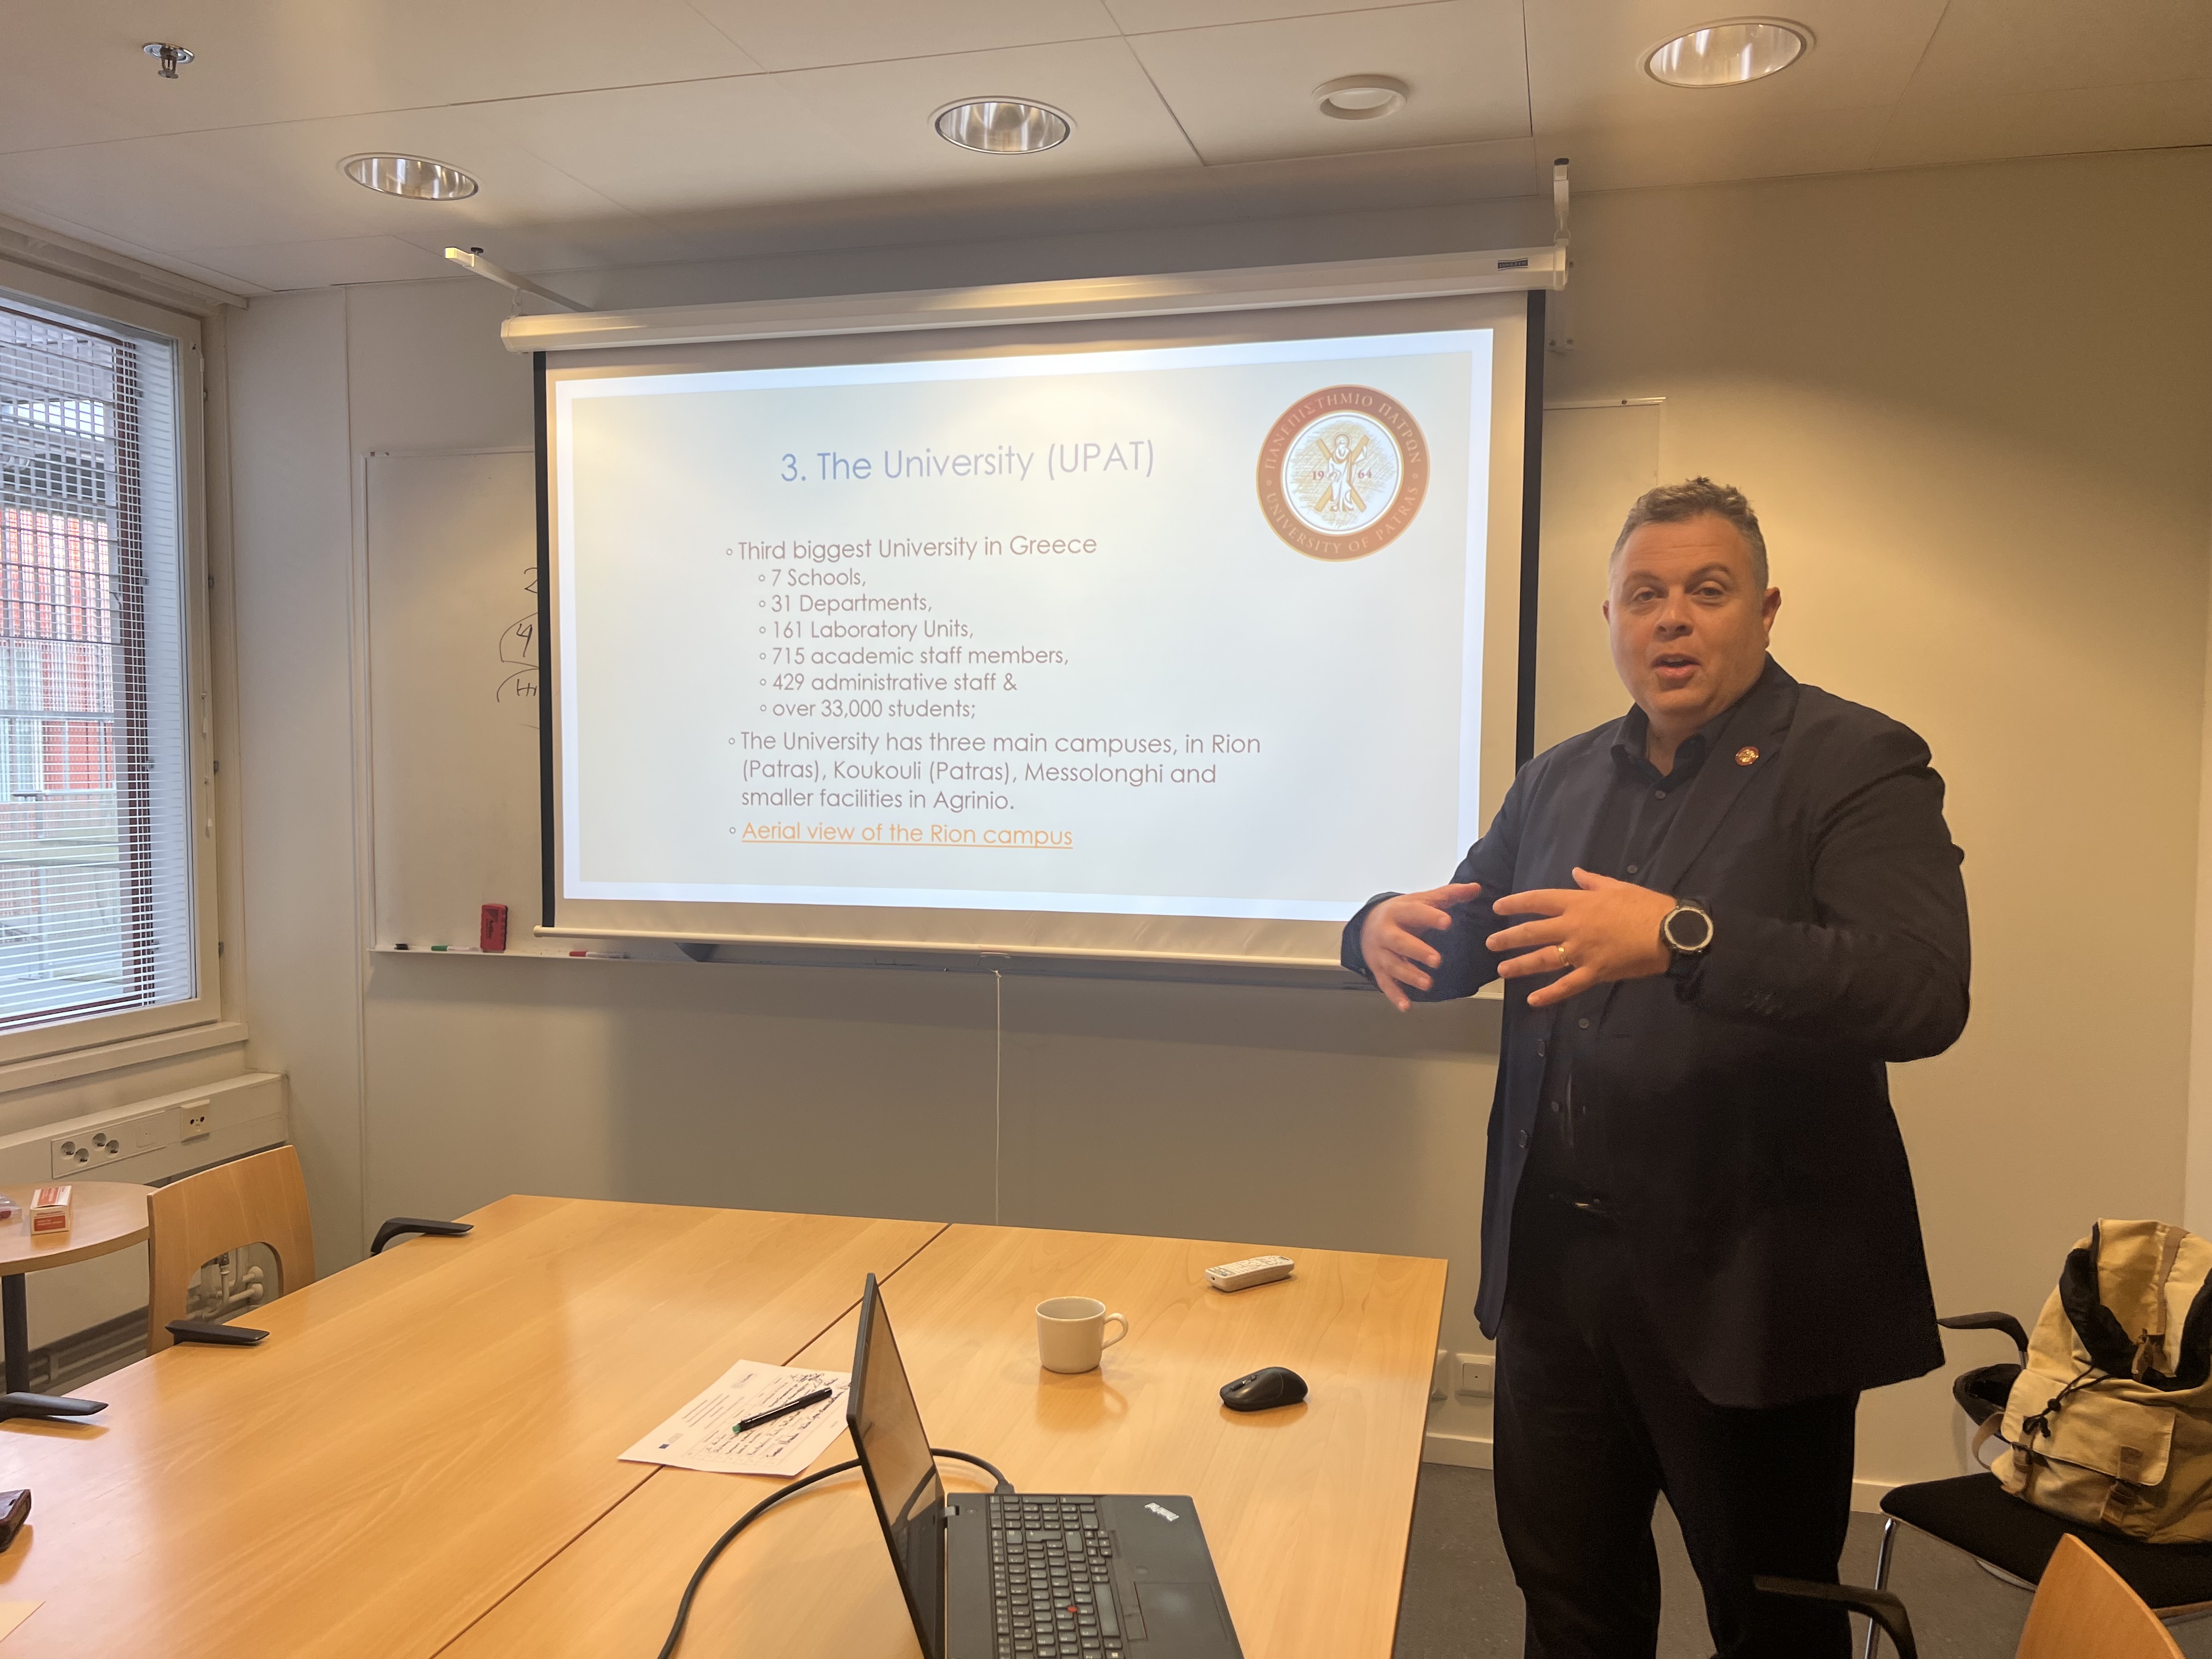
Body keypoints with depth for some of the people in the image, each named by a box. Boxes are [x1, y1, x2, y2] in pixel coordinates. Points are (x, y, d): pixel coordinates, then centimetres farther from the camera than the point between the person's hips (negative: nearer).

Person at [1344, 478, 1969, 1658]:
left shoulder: (1859, 765, -9)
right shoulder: (1560, 780, 9)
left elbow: (1924, 994, -23)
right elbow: (1467, 940, 14)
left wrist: (1683, 938, -36)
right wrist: (1389, 932, -10)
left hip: (1746, 1287, -5)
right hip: (1555, 1266, 5)